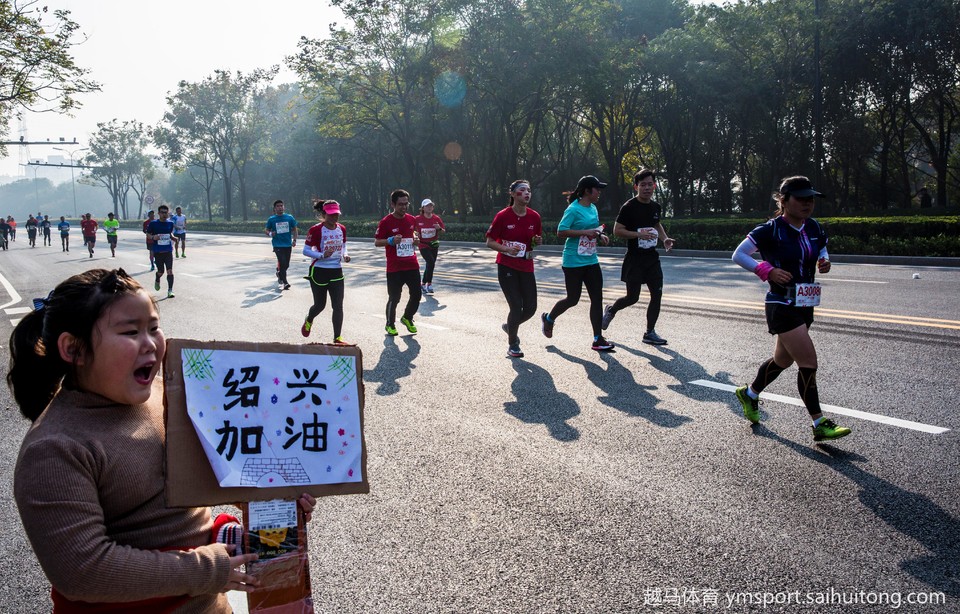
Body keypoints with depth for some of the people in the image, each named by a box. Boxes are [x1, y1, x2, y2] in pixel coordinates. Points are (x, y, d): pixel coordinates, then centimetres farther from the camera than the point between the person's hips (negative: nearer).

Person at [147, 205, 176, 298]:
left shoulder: (170, 223, 4)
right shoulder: (153, 223, -4)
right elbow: (148, 234, 5)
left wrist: (172, 237, -1)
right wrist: (153, 237, -16)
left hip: (168, 251, 1)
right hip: (157, 251, -1)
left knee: (170, 271, -9)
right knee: (161, 271, 8)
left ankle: (170, 290, -5)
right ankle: (157, 281, 43)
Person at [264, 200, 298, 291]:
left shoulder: (289, 217, 4)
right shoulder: (271, 219, 1)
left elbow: (294, 229, 11)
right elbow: (266, 230, 9)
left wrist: (294, 240, 0)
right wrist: (270, 234, -13)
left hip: (288, 245, 3)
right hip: (278, 245, -3)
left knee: (286, 265, 10)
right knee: (283, 263, -15)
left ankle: (279, 274, 41)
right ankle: (285, 283, -7)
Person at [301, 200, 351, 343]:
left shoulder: (342, 229, 3)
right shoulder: (316, 230, -13)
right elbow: (306, 250, -11)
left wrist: (345, 255, -4)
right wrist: (322, 255, -25)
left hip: (336, 271, 4)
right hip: (319, 271, -4)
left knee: (338, 306, -3)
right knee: (320, 305, 10)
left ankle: (337, 338, 4)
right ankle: (308, 321, 44)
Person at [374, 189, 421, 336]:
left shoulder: (412, 219, 7)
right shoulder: (386, 222, -9)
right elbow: (376, 242, -5)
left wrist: (414, 237, 5)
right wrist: (391, 240, -22)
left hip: (412, 265, 5)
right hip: (394, 268, -5)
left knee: (417, 294, 6)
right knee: (394, 298, 0)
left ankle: (407, 318, 32)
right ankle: (390, 325, 21)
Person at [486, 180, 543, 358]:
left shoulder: (534, 217, 1)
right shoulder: (502, 216, -11)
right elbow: (490, 242, -7)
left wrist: (538, 241, -7)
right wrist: (507, 249, -23)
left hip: (526, 268, 5)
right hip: (507, 268, -5)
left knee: (530, 308, 4)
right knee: (516, 307, -9)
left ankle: (509, 326, 36)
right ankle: (512, 345, 13)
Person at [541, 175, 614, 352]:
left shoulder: (593, 209, 12)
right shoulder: (573, 209, -13)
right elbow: (561, 231, -19)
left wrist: (600, 236, 5)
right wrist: (585, 232, -23)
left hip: (591, 260, 8)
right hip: (574, 262, -7)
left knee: (597, 298, 1)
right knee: (572, 299, 3)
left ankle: (598, 339, 6)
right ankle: (549, 318, 32)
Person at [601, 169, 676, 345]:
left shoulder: (655, 206, 8)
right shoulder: (629, 207, -12)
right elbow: (617, 230, -14)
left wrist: (664, 238, 8)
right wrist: (639, 234, -25)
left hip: (652, 258, 6)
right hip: (634, 259, -6)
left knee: (657, 294, 0)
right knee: (632, 297, -1)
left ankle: (650, 333, 10)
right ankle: (611, 309, 31)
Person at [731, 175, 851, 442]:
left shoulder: (814, 228, 6)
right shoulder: (771, 230, -14)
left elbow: (821, 252, 24)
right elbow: (738, 255, -9)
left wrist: (824, 262, 0)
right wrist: (767, 270, -20)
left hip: (805, 305, 8)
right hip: (782, 306, -8)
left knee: (782, 359, 19)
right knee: (808, 363, -10)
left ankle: (749, 394, 42)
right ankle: (820, 424, -1)